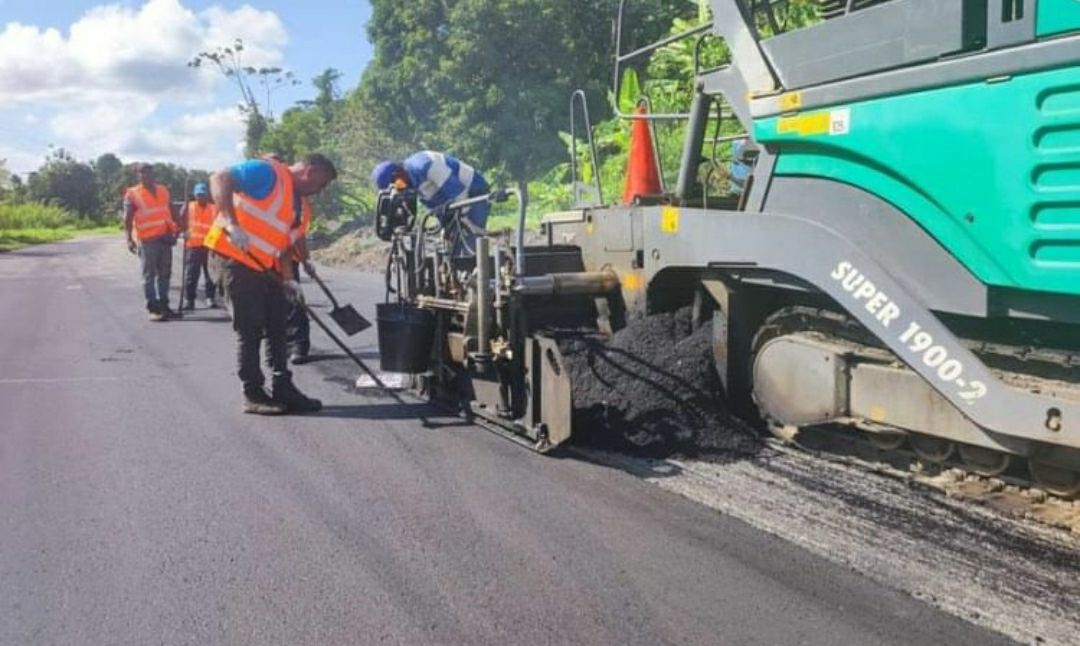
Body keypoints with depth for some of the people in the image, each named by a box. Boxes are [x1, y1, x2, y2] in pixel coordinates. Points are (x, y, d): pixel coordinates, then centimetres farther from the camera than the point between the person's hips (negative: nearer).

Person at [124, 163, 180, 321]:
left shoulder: (163, 191, 12)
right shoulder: (132, 194, -4)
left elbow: (170, 211, 19)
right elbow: (127, 219, -8)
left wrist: (176, 228, 10)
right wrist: (129, 239, -16)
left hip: (165, 237, 5)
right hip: (146, 239, -5)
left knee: (165, 273, 11)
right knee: (149, 275, -1)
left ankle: (163, 305, 20)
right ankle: (152, 308, 2)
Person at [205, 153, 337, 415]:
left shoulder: (300, 205, 15)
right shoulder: (268, 172, -12)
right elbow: (220, 179, -22)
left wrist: (288, 279, 2)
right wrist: (232, 224, -31)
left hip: (264, 267, 9)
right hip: (233, 257, -9)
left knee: (277, 326, 10)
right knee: (250, 328, -4)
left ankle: (282, 389, 17)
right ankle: (253, 395, 5)